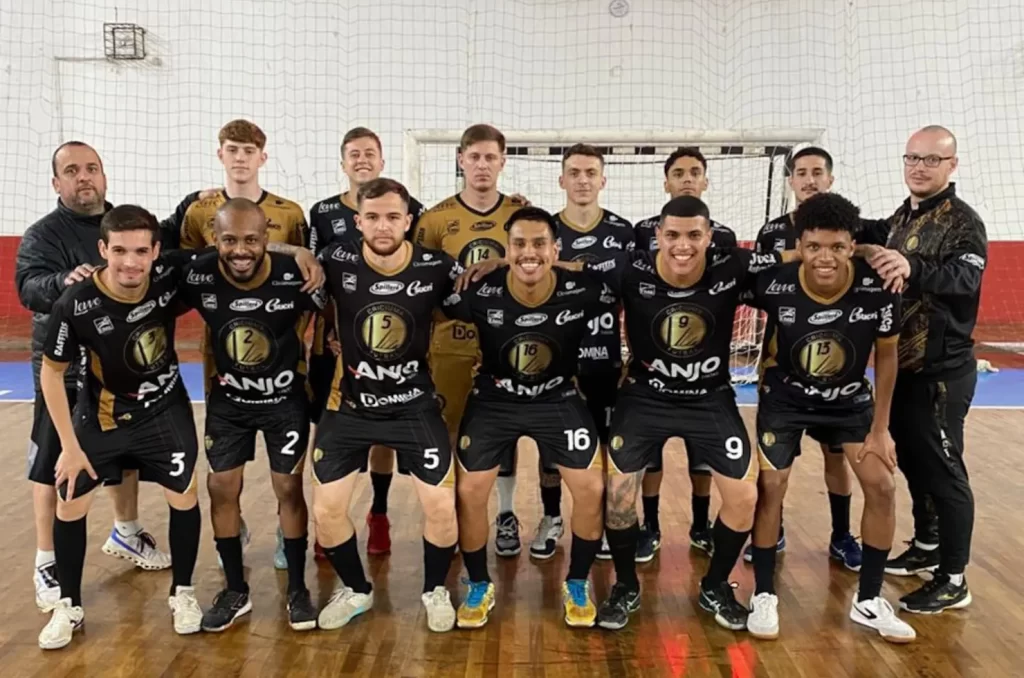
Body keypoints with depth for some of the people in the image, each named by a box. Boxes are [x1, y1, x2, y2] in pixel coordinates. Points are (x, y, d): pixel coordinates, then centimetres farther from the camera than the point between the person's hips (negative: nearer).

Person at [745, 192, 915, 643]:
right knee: (770, 486, -5)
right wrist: (767, 374, -1)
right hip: (785, 399, -1)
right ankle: (764, 595, 12)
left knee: (882, 485, -4)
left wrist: (880, 429, -6)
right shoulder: (775, 285, -28)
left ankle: (869, 601, 14)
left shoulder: (878, 288, -25)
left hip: (852, 401, 2)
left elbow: (886, 356, -9)